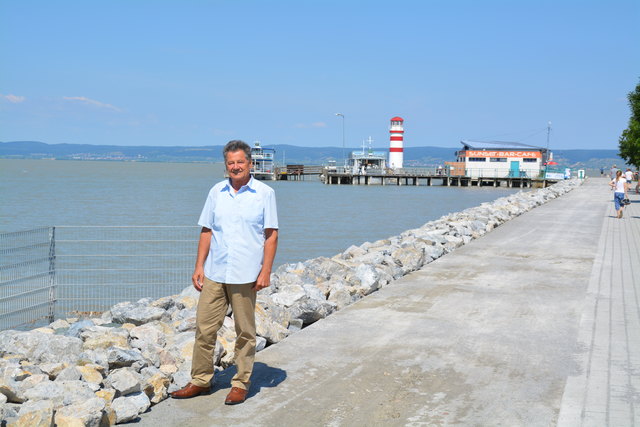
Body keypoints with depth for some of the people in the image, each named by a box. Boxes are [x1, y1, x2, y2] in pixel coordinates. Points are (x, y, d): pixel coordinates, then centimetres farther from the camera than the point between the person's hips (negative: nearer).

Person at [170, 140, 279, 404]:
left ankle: (241, 384, 17)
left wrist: (266, 271, -10)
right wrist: (199, 266, 5)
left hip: (245, 275, -3)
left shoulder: (265, 193, -1)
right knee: (204, 327, 5)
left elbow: (271, 235, -3)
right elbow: (206, 231, 11)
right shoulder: (216, 192, 9)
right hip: (214, 273, 3)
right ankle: (201, 380, 18)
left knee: (245, 332, 5)